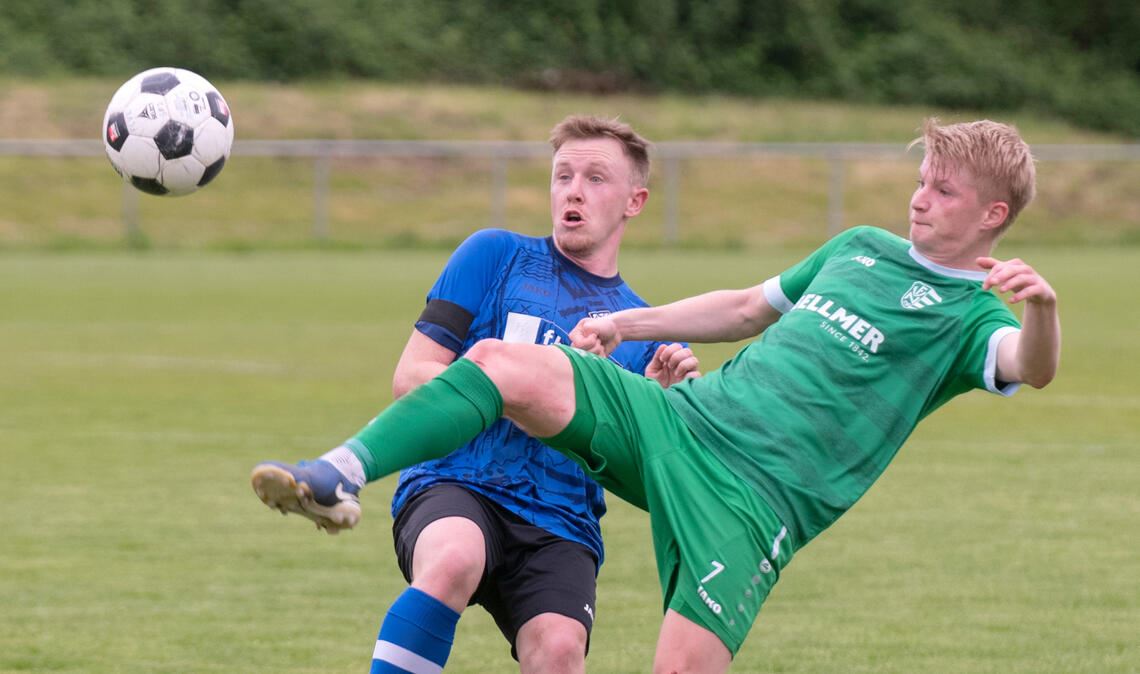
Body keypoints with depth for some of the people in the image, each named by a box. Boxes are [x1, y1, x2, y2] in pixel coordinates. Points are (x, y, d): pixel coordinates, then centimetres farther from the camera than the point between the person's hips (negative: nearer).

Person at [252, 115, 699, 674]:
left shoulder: (648, 331, 17)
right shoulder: (495, 254, 12)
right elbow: (410, 378, 5)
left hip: (560, 525, 2)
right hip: (454, 488, -2)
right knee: (453, 559, -38)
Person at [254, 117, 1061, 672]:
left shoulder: (965, 313, -1)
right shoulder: (860, 248, 21)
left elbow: (1032, 368, -23)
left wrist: (1041, 305, -45)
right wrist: (628, 324, 28)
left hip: (755, 496, -6)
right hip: (679, 420, 6)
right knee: (503, 363, -15)